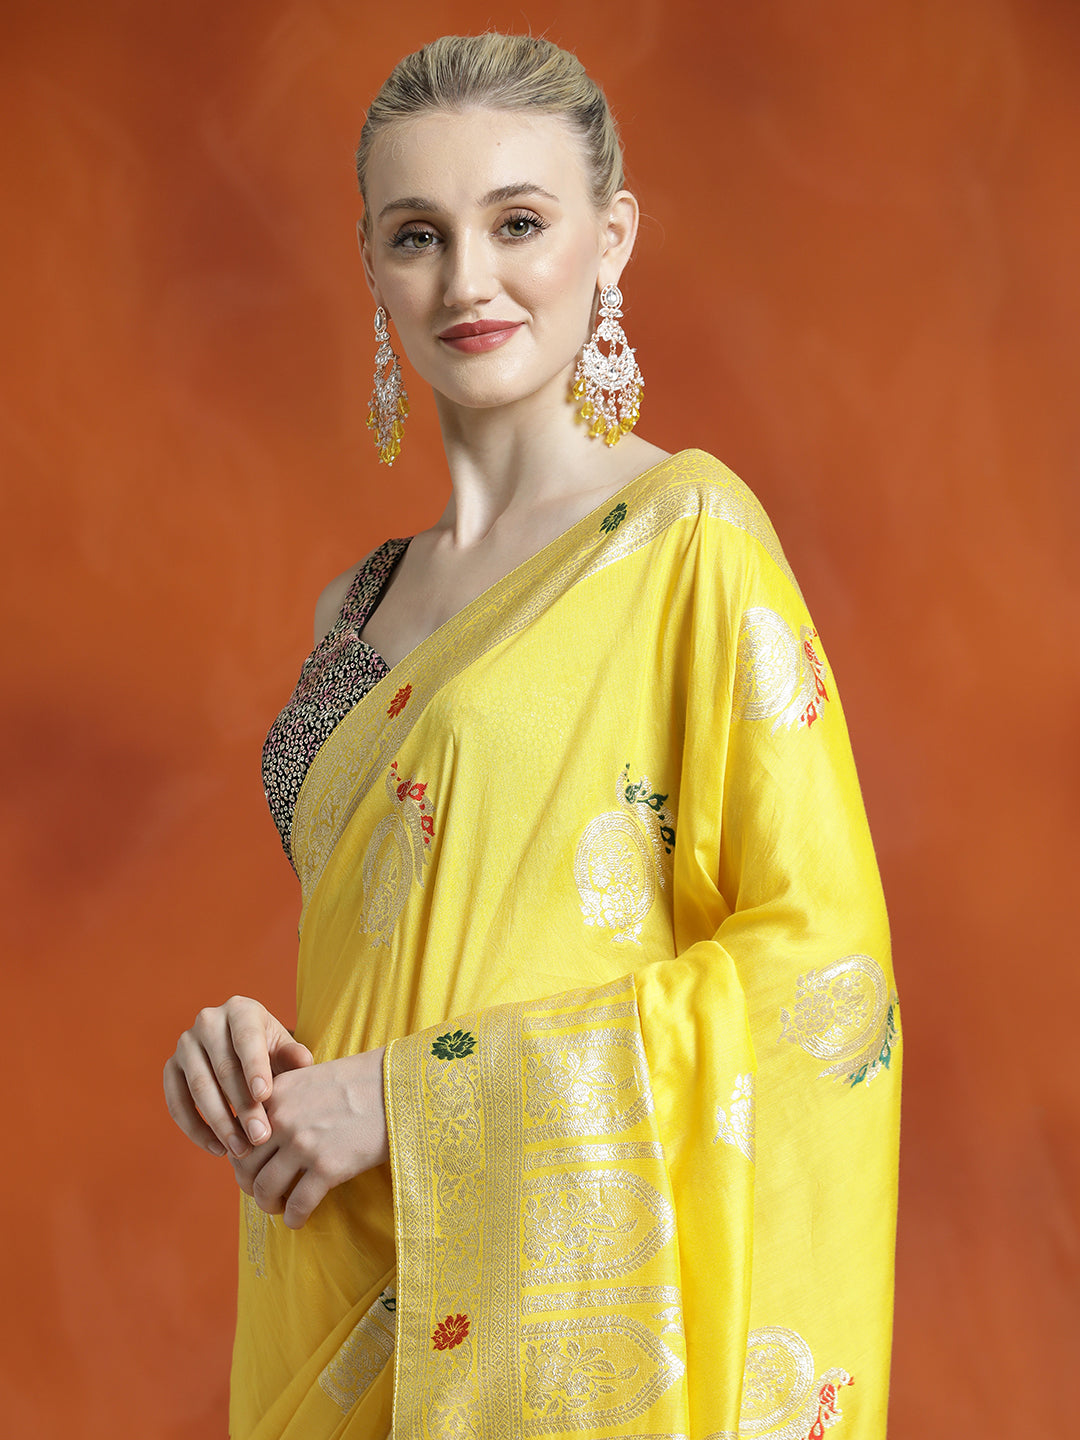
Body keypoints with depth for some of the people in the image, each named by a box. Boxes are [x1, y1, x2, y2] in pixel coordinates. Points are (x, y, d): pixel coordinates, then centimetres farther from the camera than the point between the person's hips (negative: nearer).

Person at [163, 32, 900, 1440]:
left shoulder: (687, 534, -11)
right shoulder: (363, 601, 8)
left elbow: (820, 963, -16)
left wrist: (411, 1096, -17)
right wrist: (258, 1042, -4)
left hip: (575, 1317, -6)